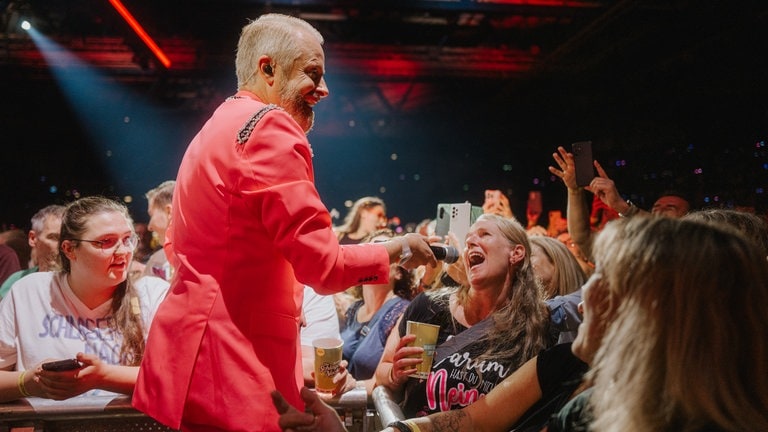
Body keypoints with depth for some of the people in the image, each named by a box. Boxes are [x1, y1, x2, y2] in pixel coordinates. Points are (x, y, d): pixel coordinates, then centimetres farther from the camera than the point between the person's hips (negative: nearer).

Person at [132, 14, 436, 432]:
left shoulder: (216, 128, 18)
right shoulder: (271, 128, -14)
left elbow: (177, 247, 24)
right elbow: (322, 264, -18)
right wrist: (398, 249, -1)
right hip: (234, 370, -10)